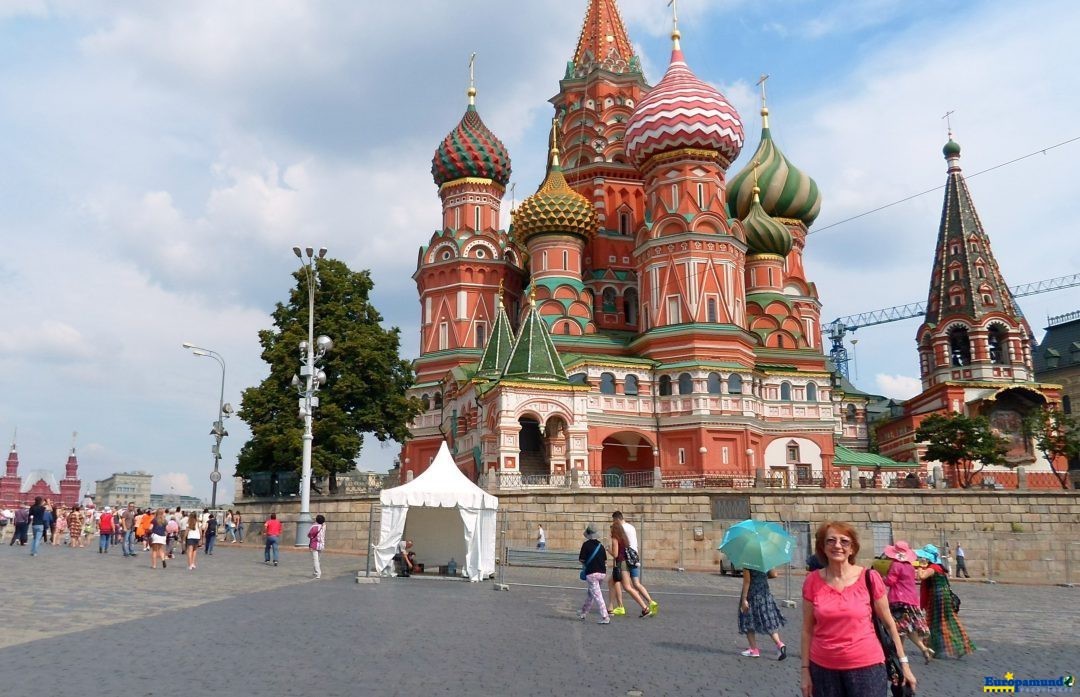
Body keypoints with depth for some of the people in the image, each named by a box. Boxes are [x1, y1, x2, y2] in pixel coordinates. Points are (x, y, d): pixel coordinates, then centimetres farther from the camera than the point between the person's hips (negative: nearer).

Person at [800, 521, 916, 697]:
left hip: (866, 668, -1)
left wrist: (904, 663, 3)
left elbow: (889, 623, 2)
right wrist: (805, 670, 2)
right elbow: (808, 630, 3)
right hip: (823, 669, 2)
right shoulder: (813, 581, -3)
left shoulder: (869, 578, -7)